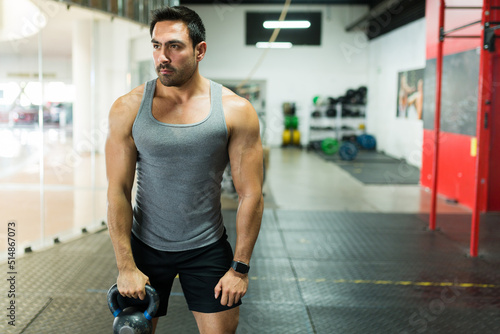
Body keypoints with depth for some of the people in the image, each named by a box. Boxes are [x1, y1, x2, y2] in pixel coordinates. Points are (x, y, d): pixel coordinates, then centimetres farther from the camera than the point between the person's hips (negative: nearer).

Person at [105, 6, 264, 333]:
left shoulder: (235, 111, -10)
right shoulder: (128, 109, -8)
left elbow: (251, 195, -7)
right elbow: (118, 192, -6)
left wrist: (240, 268, -7)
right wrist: (126, 266, -8)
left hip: (207, 247, 0)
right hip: (145, 245, 1)